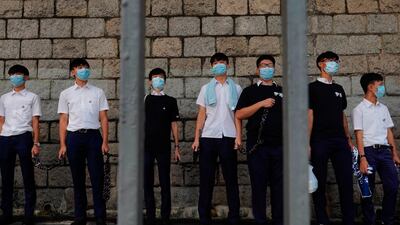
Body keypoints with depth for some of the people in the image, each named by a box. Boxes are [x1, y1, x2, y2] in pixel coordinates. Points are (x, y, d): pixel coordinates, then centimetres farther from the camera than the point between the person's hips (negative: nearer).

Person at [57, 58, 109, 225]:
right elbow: (63, 120, 9)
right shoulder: (66, 94, 11)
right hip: (74, 137, 1)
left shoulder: (98, 92, 10)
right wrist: (62, 145, 1)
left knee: (97, 178, -3)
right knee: (78, 179, 7)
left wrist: (105, 142, -3)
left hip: (93, 136, -1)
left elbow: (103, 118, 6)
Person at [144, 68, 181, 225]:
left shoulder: (170, 101, 7)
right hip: (146, 147, 1)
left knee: (165, 183, 1)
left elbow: (174, 124, 7)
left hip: (164, 147, -1)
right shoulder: (144, 100, 8)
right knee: (147, 183, 4)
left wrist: (177, 147, 2)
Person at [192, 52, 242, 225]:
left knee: (231, 178, 1)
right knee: (206, 178, 2)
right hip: (208, 137, 1)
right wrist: (196, 138, 1)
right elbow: (201, 115, 8)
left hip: (228, 137, 0)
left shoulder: (236, 88, 11)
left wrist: (238, 136, -6)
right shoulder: (206, 89, 12)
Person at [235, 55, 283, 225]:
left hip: (279, 145, 2)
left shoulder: (282, 91, 17)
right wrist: (261, 103, -11)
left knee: (279, 185, 4)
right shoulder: (250, 91, 9)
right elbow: (239, 115, -3)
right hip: (257, 145, -2)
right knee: (259, 185, 1)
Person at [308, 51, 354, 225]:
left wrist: (348, 139, 14)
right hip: (320, 141, -5)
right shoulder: (313, 88, 1)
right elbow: (309, 115, -6)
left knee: (347, 182, 1)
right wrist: (307, 143, -12)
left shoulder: (339, 89, 18)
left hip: (340, 141, 5)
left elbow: (342, 115, 20)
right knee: (320, 183, 1)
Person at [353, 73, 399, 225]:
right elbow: (359, 134, -7)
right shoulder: (359, 109, -2)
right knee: (368, 190, 1)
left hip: (384, 150, 5)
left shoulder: (383, 108, 16)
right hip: (369, 151, -5)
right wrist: (362, 158, -15)